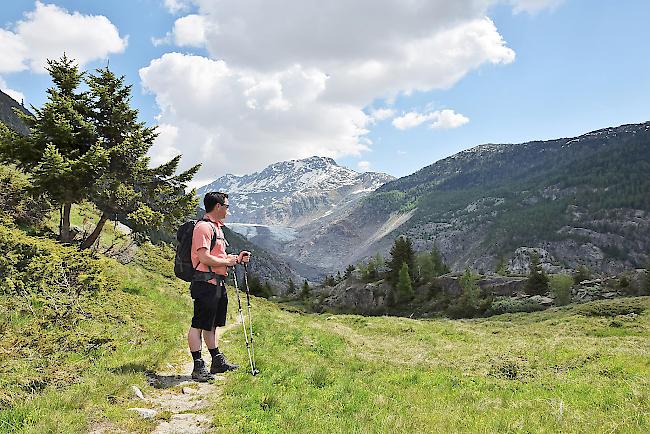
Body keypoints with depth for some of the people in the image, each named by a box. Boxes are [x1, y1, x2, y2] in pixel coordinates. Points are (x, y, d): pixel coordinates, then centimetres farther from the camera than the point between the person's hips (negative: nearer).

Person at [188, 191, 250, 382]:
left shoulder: (216, 226, 19)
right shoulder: (203, 227, -13)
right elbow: (204, 258, -21)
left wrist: (236, 258, 10)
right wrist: (229, 262, -10)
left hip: (218, 283, 10)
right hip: (205, 283, -10)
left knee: (212, 325, 18)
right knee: (198, 325, -2)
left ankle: (218, 361, 26)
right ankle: (198, 367, 4)